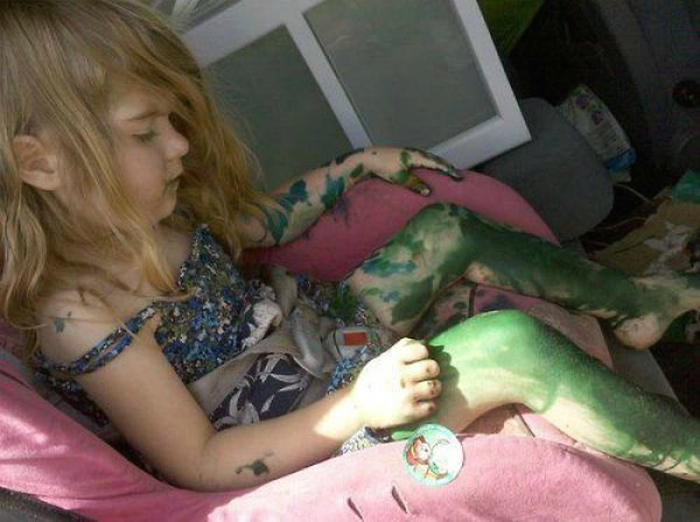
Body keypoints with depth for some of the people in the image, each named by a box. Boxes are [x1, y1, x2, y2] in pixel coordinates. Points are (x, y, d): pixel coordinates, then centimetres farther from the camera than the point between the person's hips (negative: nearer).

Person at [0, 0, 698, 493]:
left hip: (315, 329, 9)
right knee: (514, 346, -25)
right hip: (314, 427, -9)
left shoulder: (147, 212, -3)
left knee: (447, 230, 10)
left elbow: (252, 223, 17)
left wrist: (356, 166, 17)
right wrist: (358, 407, -31)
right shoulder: (82, 319, -27)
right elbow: (196, 464, -24)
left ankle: (634, 298, 25)